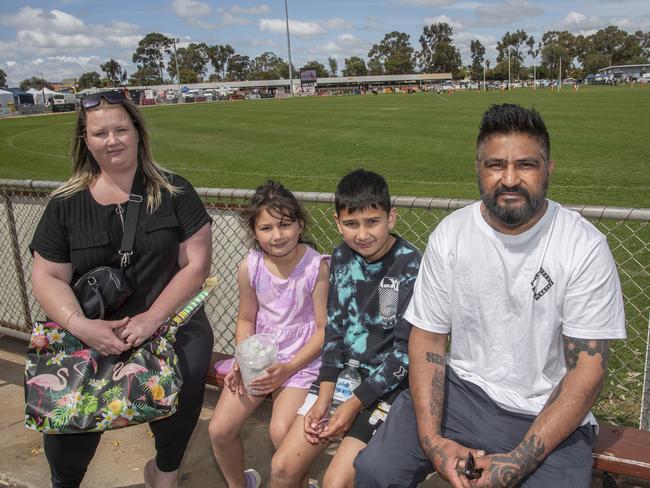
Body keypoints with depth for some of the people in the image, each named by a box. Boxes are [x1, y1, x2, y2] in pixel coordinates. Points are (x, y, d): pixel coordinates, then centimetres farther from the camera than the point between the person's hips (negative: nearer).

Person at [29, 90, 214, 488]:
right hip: (92, 332, 1)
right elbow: (48, 277, 3)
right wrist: (79, 325, -15)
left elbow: (197, 263, -4)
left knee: (183, 381, -24)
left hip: (171, 322, 0)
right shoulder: (66, 205, 5)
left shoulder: (173, 192, 1)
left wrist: (153, 317, -15)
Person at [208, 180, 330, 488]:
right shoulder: (249, 267, -7)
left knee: (281, 432, -25)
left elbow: (324, 328, -12)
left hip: (302, 360, -4)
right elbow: (246, 320, 7)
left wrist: (288, 368, -19)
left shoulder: (317, 266, -18)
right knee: (219, 430, -2)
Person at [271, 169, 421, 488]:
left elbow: (406, 348, -16)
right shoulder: (342, 256, 0)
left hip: (387, 382, -5)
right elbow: (334, 326, 5)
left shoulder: (410, 265, -17)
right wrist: (324, 395, -4)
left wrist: (355, 403, -14)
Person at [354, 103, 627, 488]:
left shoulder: (585, 247, -13)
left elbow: (588, 370, -12)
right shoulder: (450, 235, -5)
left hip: (550, 413, -1)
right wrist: (432, 438, -14)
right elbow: (428, 338, -1)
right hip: (462, 388, 2)